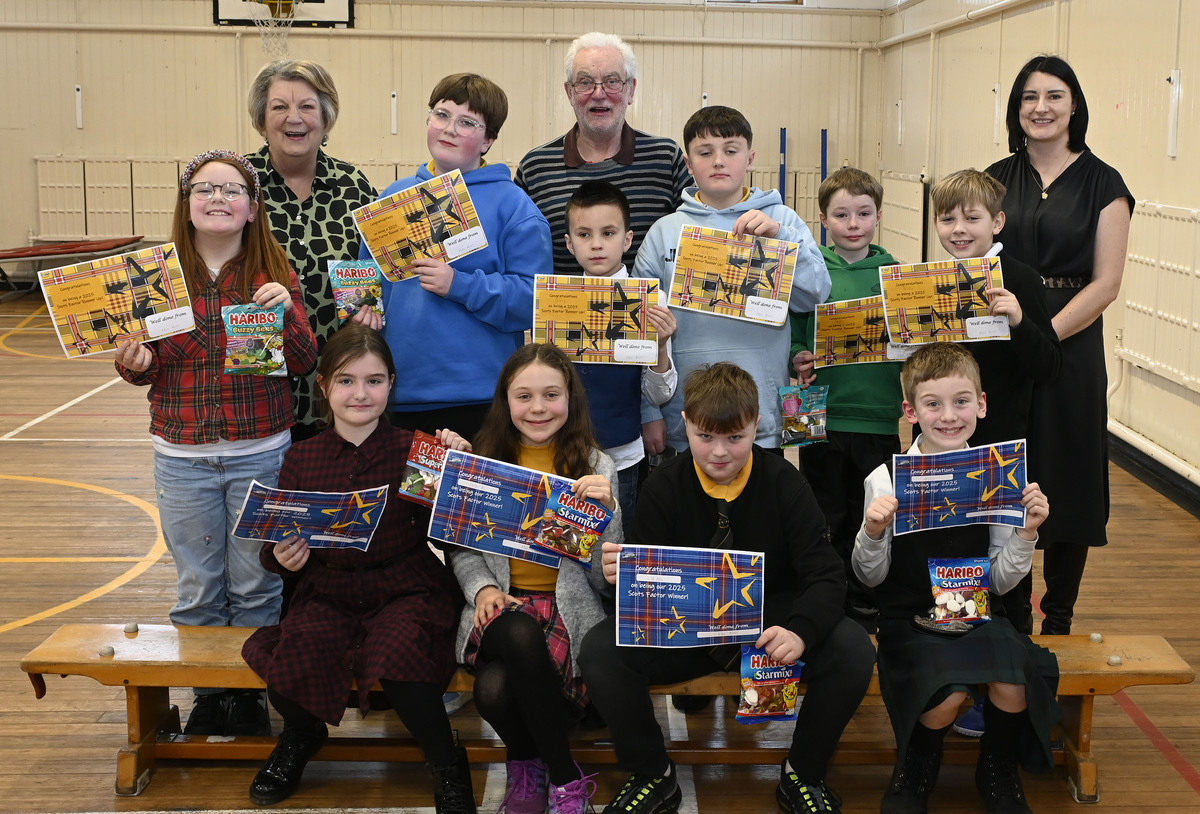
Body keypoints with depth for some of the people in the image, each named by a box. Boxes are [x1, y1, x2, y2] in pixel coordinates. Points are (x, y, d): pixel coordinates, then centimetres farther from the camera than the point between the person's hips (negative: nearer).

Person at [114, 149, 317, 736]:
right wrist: (135, 364, -14)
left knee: (254, 587, 8)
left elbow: (304, 362, -5)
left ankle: (250, 693, 25)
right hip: (183, 457, 1)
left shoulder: (274, 274, -1)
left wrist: (284, 311, -22)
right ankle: (207, 696, 27)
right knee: (198, 590, 10)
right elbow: (146, 363, 9)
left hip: (261, 452, -1)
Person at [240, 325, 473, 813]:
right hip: (329, 593, 2)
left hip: (406, 589, -2)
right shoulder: (301, 459, 5)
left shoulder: (413, 452, -2)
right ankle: (301, 736, 14)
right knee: (293, 658, -26)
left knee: (398, 651, -33)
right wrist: (280, 557, -12)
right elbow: (276, 549, 10)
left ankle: (448, 767, -5)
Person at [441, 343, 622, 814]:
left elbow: (604, 572, 1)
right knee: (519, 634, -36)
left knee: (496, 688, -32)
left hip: (568, 604, -1)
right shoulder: (485, 461, 10)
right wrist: (481, 587, -8)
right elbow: (462, 548, 11)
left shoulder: (595, 467, 5)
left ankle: (530, 757, 4)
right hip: (501, 603, 2)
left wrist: (605, 510, -15)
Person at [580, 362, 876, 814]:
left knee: (854, 652, -29)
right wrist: (623, 573, -30)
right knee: (600, 651, -26)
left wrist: (800, 631, -33)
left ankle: (803, 775, 0)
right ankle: (653, 777, 1)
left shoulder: (783, 482, -7)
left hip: (771, 627, 0)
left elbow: (826, 574, -12)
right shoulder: (663, 487, -4)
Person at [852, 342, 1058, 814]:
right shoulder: (886, 480, -6)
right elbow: (870, 577, 0)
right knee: (946, 694, -29)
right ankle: (914, 774, 6)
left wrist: (1026, 533, -9)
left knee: (1015, 685, -26)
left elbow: (1001, 581, 7)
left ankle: (998, 772, 9)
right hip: (908, 617, -2)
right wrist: (873, 534, -19)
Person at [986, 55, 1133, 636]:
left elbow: (1105, 284, -7)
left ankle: (1058, 621, 18)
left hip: (1069, 347, -3)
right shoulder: (998, 179, 8)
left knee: (1064, 486, 3)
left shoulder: (1101, 184, -2)